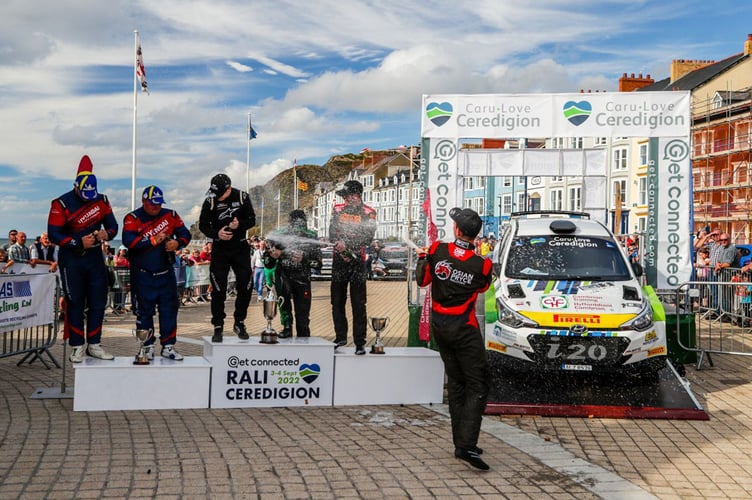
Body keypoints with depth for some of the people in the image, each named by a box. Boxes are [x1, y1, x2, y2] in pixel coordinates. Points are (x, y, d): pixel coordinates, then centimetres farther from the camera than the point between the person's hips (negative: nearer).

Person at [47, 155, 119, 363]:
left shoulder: (101, 200, 2)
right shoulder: (62, 204, -11)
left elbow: (113, 225, 6)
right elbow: (53, 234, -13)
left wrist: (107, 233, -17)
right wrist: (79, 242, -20)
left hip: (95, 257, 4)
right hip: (71, 259, -4)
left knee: (98, 302, 4)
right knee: (75, 303, -1)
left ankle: (94, 345, 13)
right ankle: (77, 346, 6)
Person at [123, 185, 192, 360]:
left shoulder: (170, 215, 5)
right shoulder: (133, 218, -7)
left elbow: (184, 233, 5)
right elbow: (128, 240, -21)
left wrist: (177, 243, -16)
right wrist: (153, 240, -22)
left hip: (166, 273, 3)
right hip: (143, 275, -3)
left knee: (169, 310, 4)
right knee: (144, 311, 4)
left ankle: (168, 346, 12)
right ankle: (148, 347, 15)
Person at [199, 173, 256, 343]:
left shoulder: (242, 197, -6)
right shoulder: (210, 201, -8)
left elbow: (252, 220, 0)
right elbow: (203, 225, -1)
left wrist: (239, 224, -21)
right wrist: (217, 234, -20)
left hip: (240, 247, 1)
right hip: (220, 248, -1)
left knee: (245, 287, 0)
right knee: (218, 289, -3)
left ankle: (239, 323, 16)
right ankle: (218, 327, 6)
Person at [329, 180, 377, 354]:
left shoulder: (368, 213, -1)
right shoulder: (338, 209, 10)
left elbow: (368, 237, -12)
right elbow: (332, 232, 6)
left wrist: (347, 244, -22)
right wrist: (339, 246, -13)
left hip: (358, 262, -4)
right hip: (339, 261, 4)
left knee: (358, 305, -4)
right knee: (337, 302, 9)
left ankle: (360, 342, 0)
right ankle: (340, 337, 22)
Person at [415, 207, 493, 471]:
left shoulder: (437, 250, -10)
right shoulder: (482, 265, -15)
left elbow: (422, 281, 4)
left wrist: (422, 257, 21)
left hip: (439, 327, 4)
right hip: (464, 330, -4)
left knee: (455, 383, 14)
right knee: (477, 386, -1)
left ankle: (461, 442, 18)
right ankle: (466, 445, -14)